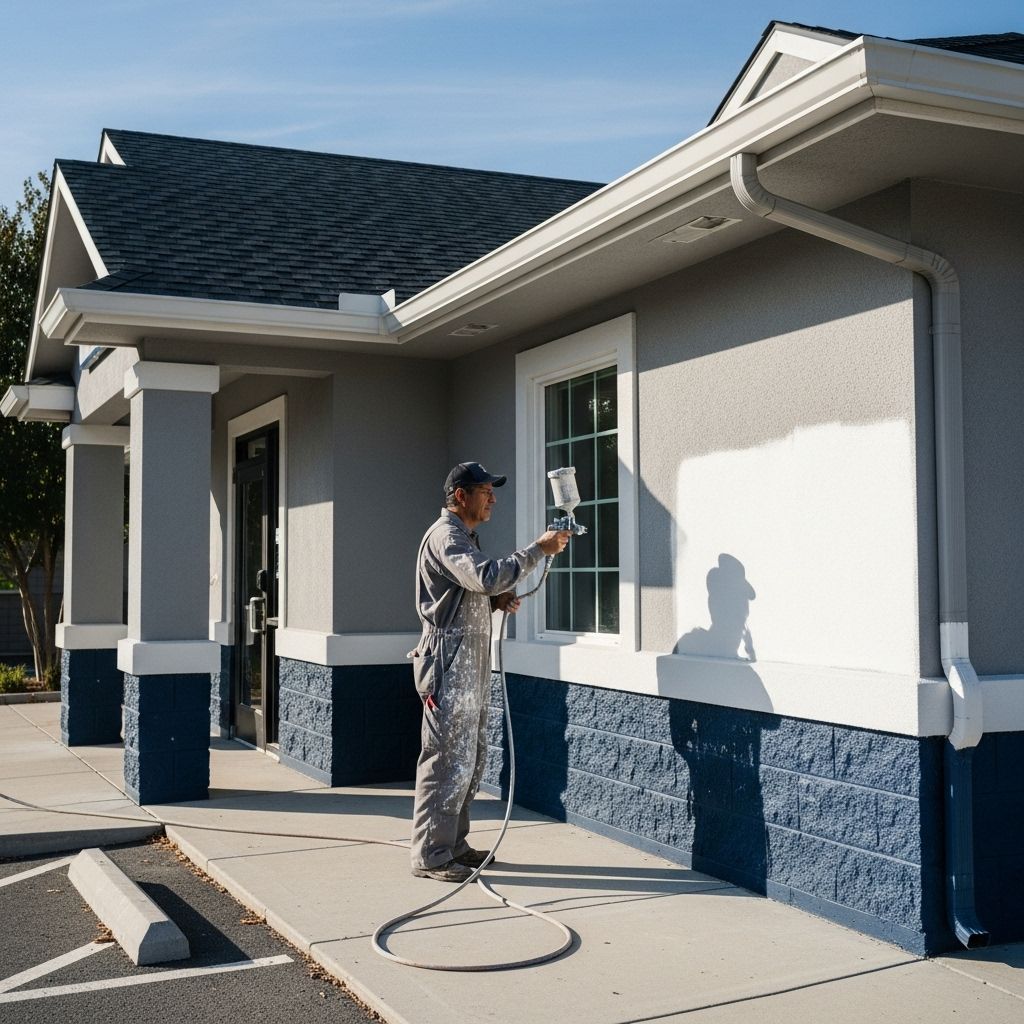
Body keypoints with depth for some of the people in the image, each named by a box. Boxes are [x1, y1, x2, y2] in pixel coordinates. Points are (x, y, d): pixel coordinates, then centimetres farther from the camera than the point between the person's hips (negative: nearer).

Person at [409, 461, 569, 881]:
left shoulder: (466, 536, 20)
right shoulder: (445, 536, -13)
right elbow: (487, 576, -29)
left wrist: (498, 601, 7)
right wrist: (539, 549, -23)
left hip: (472, 662, 10)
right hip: (450, 661, -10)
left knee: (470, 761, 14)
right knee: (447, 761, -7)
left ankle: (454, 845, 23)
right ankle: (430, 856, 0)